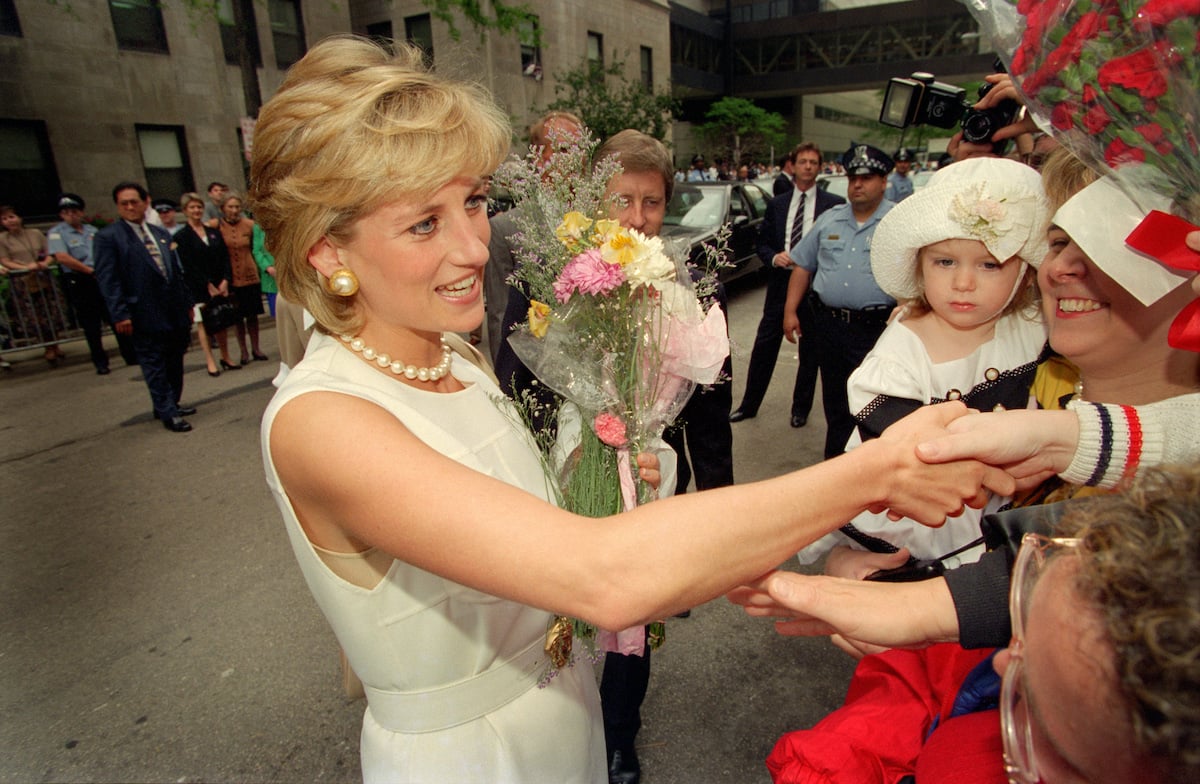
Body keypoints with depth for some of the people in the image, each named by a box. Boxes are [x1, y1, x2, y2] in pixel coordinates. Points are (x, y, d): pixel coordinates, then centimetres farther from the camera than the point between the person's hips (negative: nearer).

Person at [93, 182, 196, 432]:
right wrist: (120, 314, -15)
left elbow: (177, 270, 17)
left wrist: (187, 303, 14)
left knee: (175, 362, 14)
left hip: (175, 312, 6)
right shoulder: (108, 237, -4)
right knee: (154, 365, 1)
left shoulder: (161, 234, 14)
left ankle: (171, 405, 28)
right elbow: (107, 279, -9)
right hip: (145, 315, -6)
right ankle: (168, 413, 7)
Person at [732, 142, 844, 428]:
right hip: (780, 281, 2)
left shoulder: (834, 204, -1)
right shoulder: (776, 204, 9)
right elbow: (762, 243, 11)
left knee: (810, 350, 9)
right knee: (764, 345, 6)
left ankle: (801, 408, 25)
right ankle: (749, 404, 18)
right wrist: (774, 257, -9)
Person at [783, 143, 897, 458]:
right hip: (829, 323, 5)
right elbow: (803, 265, 15)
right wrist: (790, 311, 9)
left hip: (876, 328, -4)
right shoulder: (830, 219, 12)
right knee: (834, 402, 15)